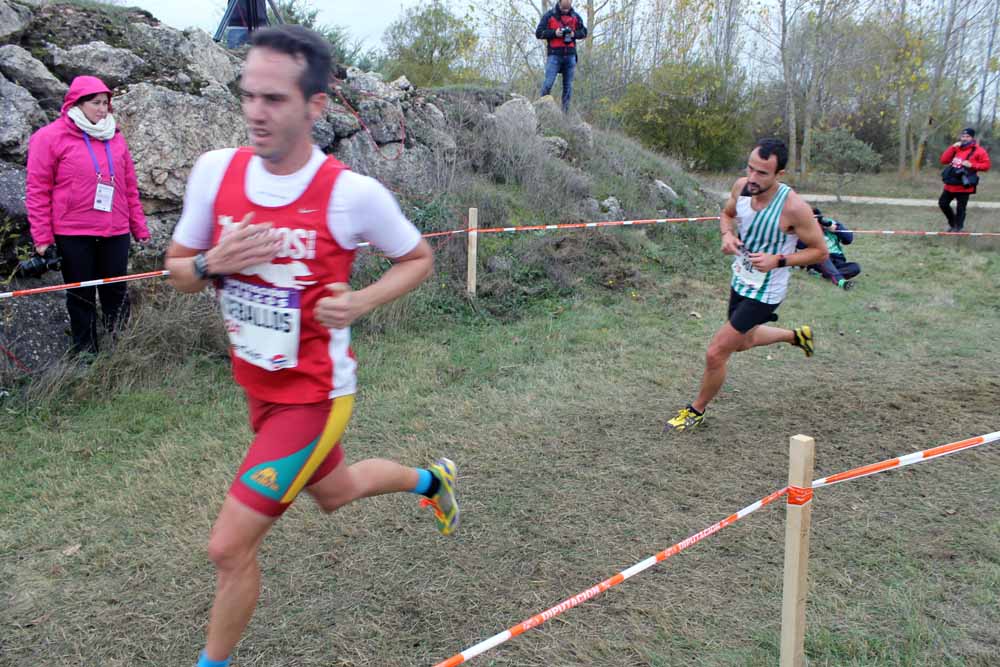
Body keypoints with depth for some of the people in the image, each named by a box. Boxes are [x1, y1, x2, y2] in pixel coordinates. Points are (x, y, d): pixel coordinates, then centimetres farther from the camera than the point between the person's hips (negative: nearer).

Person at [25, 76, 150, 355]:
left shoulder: (115, 138, 12)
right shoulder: (51, 137, -3)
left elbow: (130, 187, 15)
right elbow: (37, 188, -4)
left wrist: (139, 227, 14)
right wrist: (42, 236, -9)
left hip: (115, 232, 3)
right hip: (73, 234, -3)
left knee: (116, 292, 9)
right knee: (81, 296, 7)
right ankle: (86, 353, 18)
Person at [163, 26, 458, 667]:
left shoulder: (352, 193, -21)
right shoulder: (215, 170, -9)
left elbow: (419, 259, -4)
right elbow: (177, 269, 3)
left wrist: (360, 302, -21)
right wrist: (213, 263, -20)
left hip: (314, 393, -6)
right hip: (256, 383, 6)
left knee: (230, 545, -5)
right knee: (332, 492, 29)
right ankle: (430, 478, 57)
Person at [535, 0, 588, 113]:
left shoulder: (575, 16, 10)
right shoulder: (549, 15, 0)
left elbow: (584, 32, 16)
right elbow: (539, 33, -1)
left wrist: (574, 34, -6)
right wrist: (554, 33, -15)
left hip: (570, 55, 3)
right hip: (554, 54, -3)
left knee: (568, 85, 5)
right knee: (548, 83, -12)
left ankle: (565, 111, 11)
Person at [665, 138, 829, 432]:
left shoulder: (793, 207, -29)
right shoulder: (742, 187, -12)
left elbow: (820, 251, -16)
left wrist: (778, 260, -29)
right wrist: (727, 234, -11)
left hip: (764, 293, -7)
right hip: (740, 282, 7)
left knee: (716, 353, -7)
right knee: (743, 341, 30)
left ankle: (697, 410, 18)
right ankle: (796, 335, 56)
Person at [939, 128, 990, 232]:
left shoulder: (979, 151, -5)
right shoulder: (956, 148, 13)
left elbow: (986, 165, -7)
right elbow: (944, 160, 3)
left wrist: (972, 165, -19)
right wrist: (952, 147, -5)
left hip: (964, 186, -6)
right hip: (950, 184, 6)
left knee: (960, 208, -2)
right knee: (943, 203, 13)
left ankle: (958, 227, 12)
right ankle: (952, 222, 32)